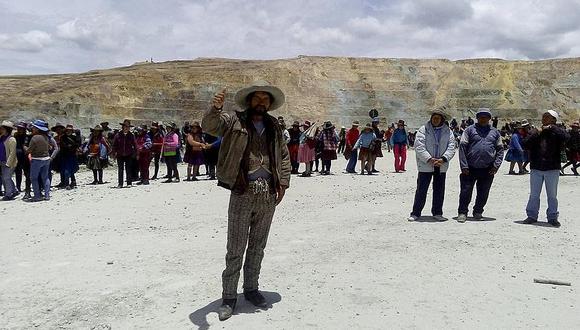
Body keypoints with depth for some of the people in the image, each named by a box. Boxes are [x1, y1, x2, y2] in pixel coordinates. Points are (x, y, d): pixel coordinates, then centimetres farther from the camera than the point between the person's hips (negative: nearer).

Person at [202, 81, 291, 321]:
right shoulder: (234, 122, 1)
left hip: (268, 195, 4)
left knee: (258, 247, 14)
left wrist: (283, 183, 8)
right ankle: (229, 297, 12)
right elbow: (209, 125, -15)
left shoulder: (274, 127, 13)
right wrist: (216, 108, -36)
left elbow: (284, 156, 20)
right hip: (242, 193, -4)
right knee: (236, 248, 1)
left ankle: (251, 288, 28)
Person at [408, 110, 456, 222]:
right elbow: (419, 147, -11)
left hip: (441, 166, 3)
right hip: (425, 165, -3)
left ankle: (437, 213, 23)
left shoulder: (448, 131, 6)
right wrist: (429, 159, -20)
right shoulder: (423, 130, -3)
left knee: (439, 190, 11)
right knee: (421, 190, 1)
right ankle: (415, 213, 10)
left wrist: (443, 159, -17)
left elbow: (451, 147, -1)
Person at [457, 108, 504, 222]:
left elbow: (500, 149, 13)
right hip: (470, 168, -2)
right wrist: (464, 166, -9)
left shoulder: (495, 132, 14)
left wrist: (496, 165, -1)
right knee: (466, 191, -2)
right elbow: (462, 147, -1)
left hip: (488, 170, 3)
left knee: (483, 193, 10)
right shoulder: (470, 130, 5)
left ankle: (478, 212, 24)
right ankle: (462, 213, 8)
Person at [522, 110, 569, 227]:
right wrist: (536, 134, -14)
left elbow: (566, 137, -21)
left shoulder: (556, 132, 1)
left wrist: (552, 128, -17)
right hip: (536, 169, 2)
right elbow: (526, 145, -5)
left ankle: (552, 217, 18)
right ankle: (532, 215, 18)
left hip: (552, 169, -2)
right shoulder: (535, 132, 7)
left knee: (552, 195, 8)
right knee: (534, 194, 8)